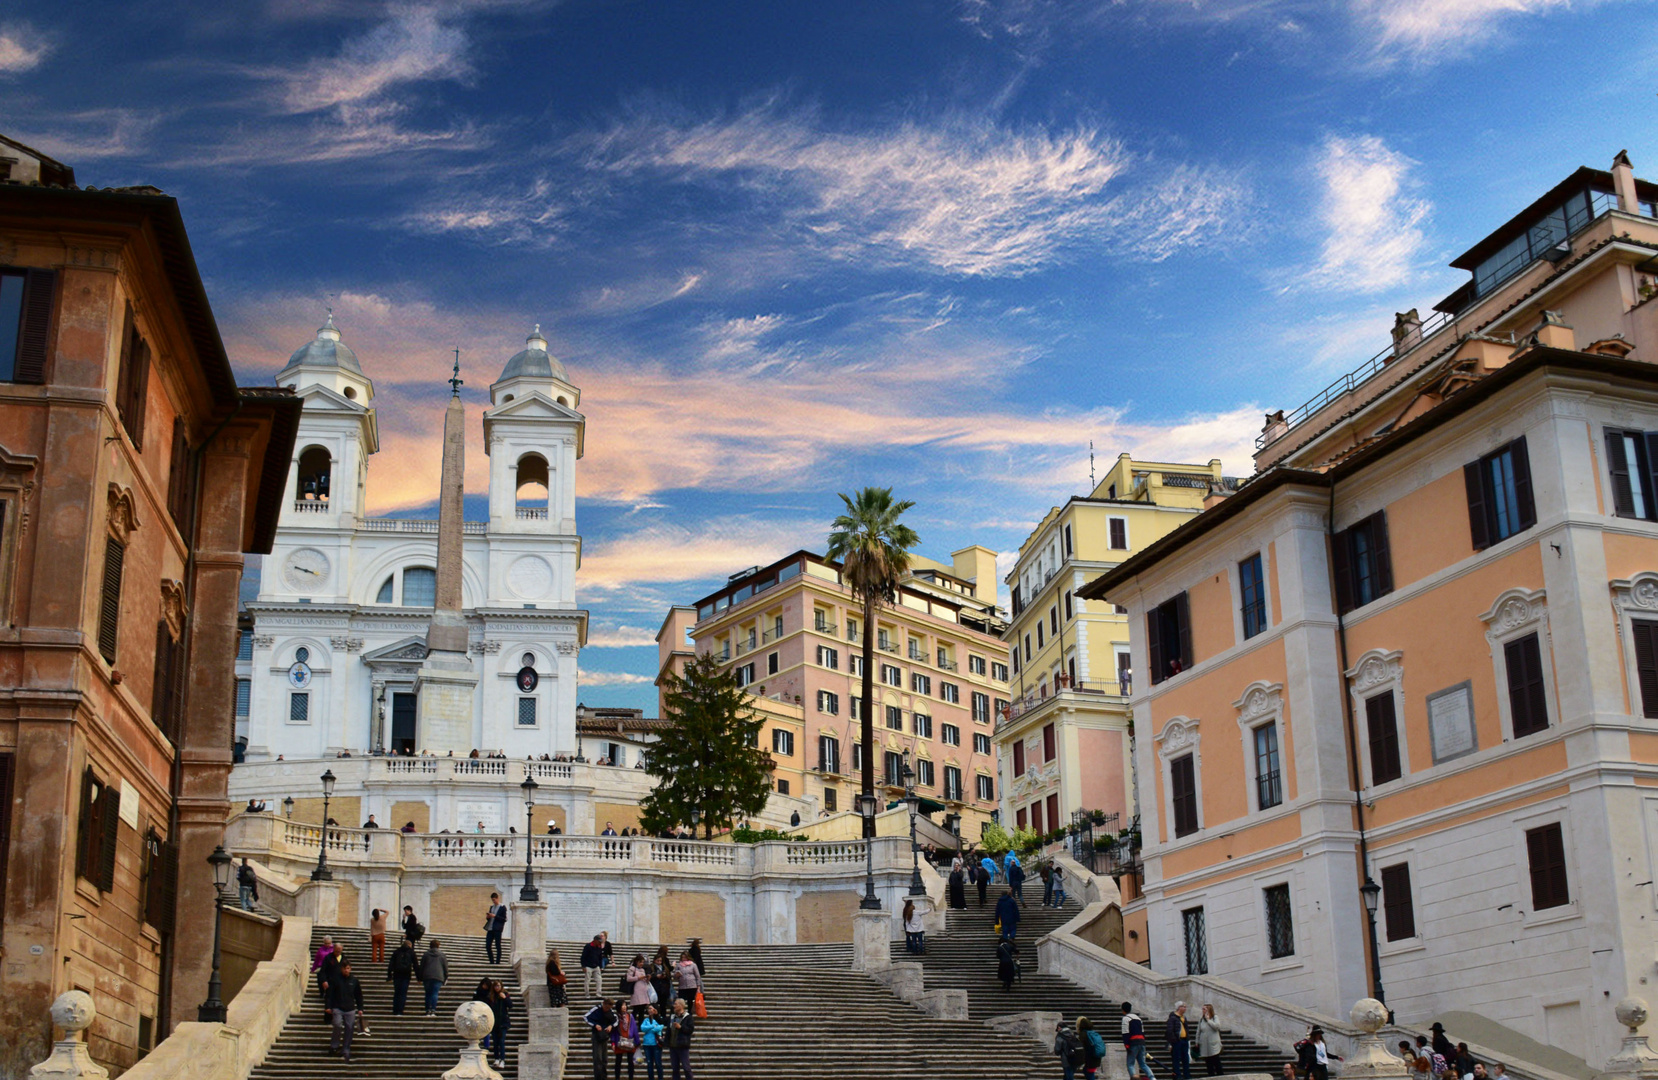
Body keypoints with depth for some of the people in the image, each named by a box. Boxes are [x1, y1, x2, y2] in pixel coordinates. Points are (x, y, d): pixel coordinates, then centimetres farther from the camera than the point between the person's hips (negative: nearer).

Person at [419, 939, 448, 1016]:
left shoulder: (426, 955, 9)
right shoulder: (442, 955, 7)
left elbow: (421, 967, 10)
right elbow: (446, 967, 9)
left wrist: (420, 979, 15)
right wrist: (446, 978, 16)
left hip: (427, 977, 1)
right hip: (438, 977, -1)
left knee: (428, 993, 8)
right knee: (435, 993, -4)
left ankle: (428, 1010, 4)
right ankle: (433, 1010, -16)